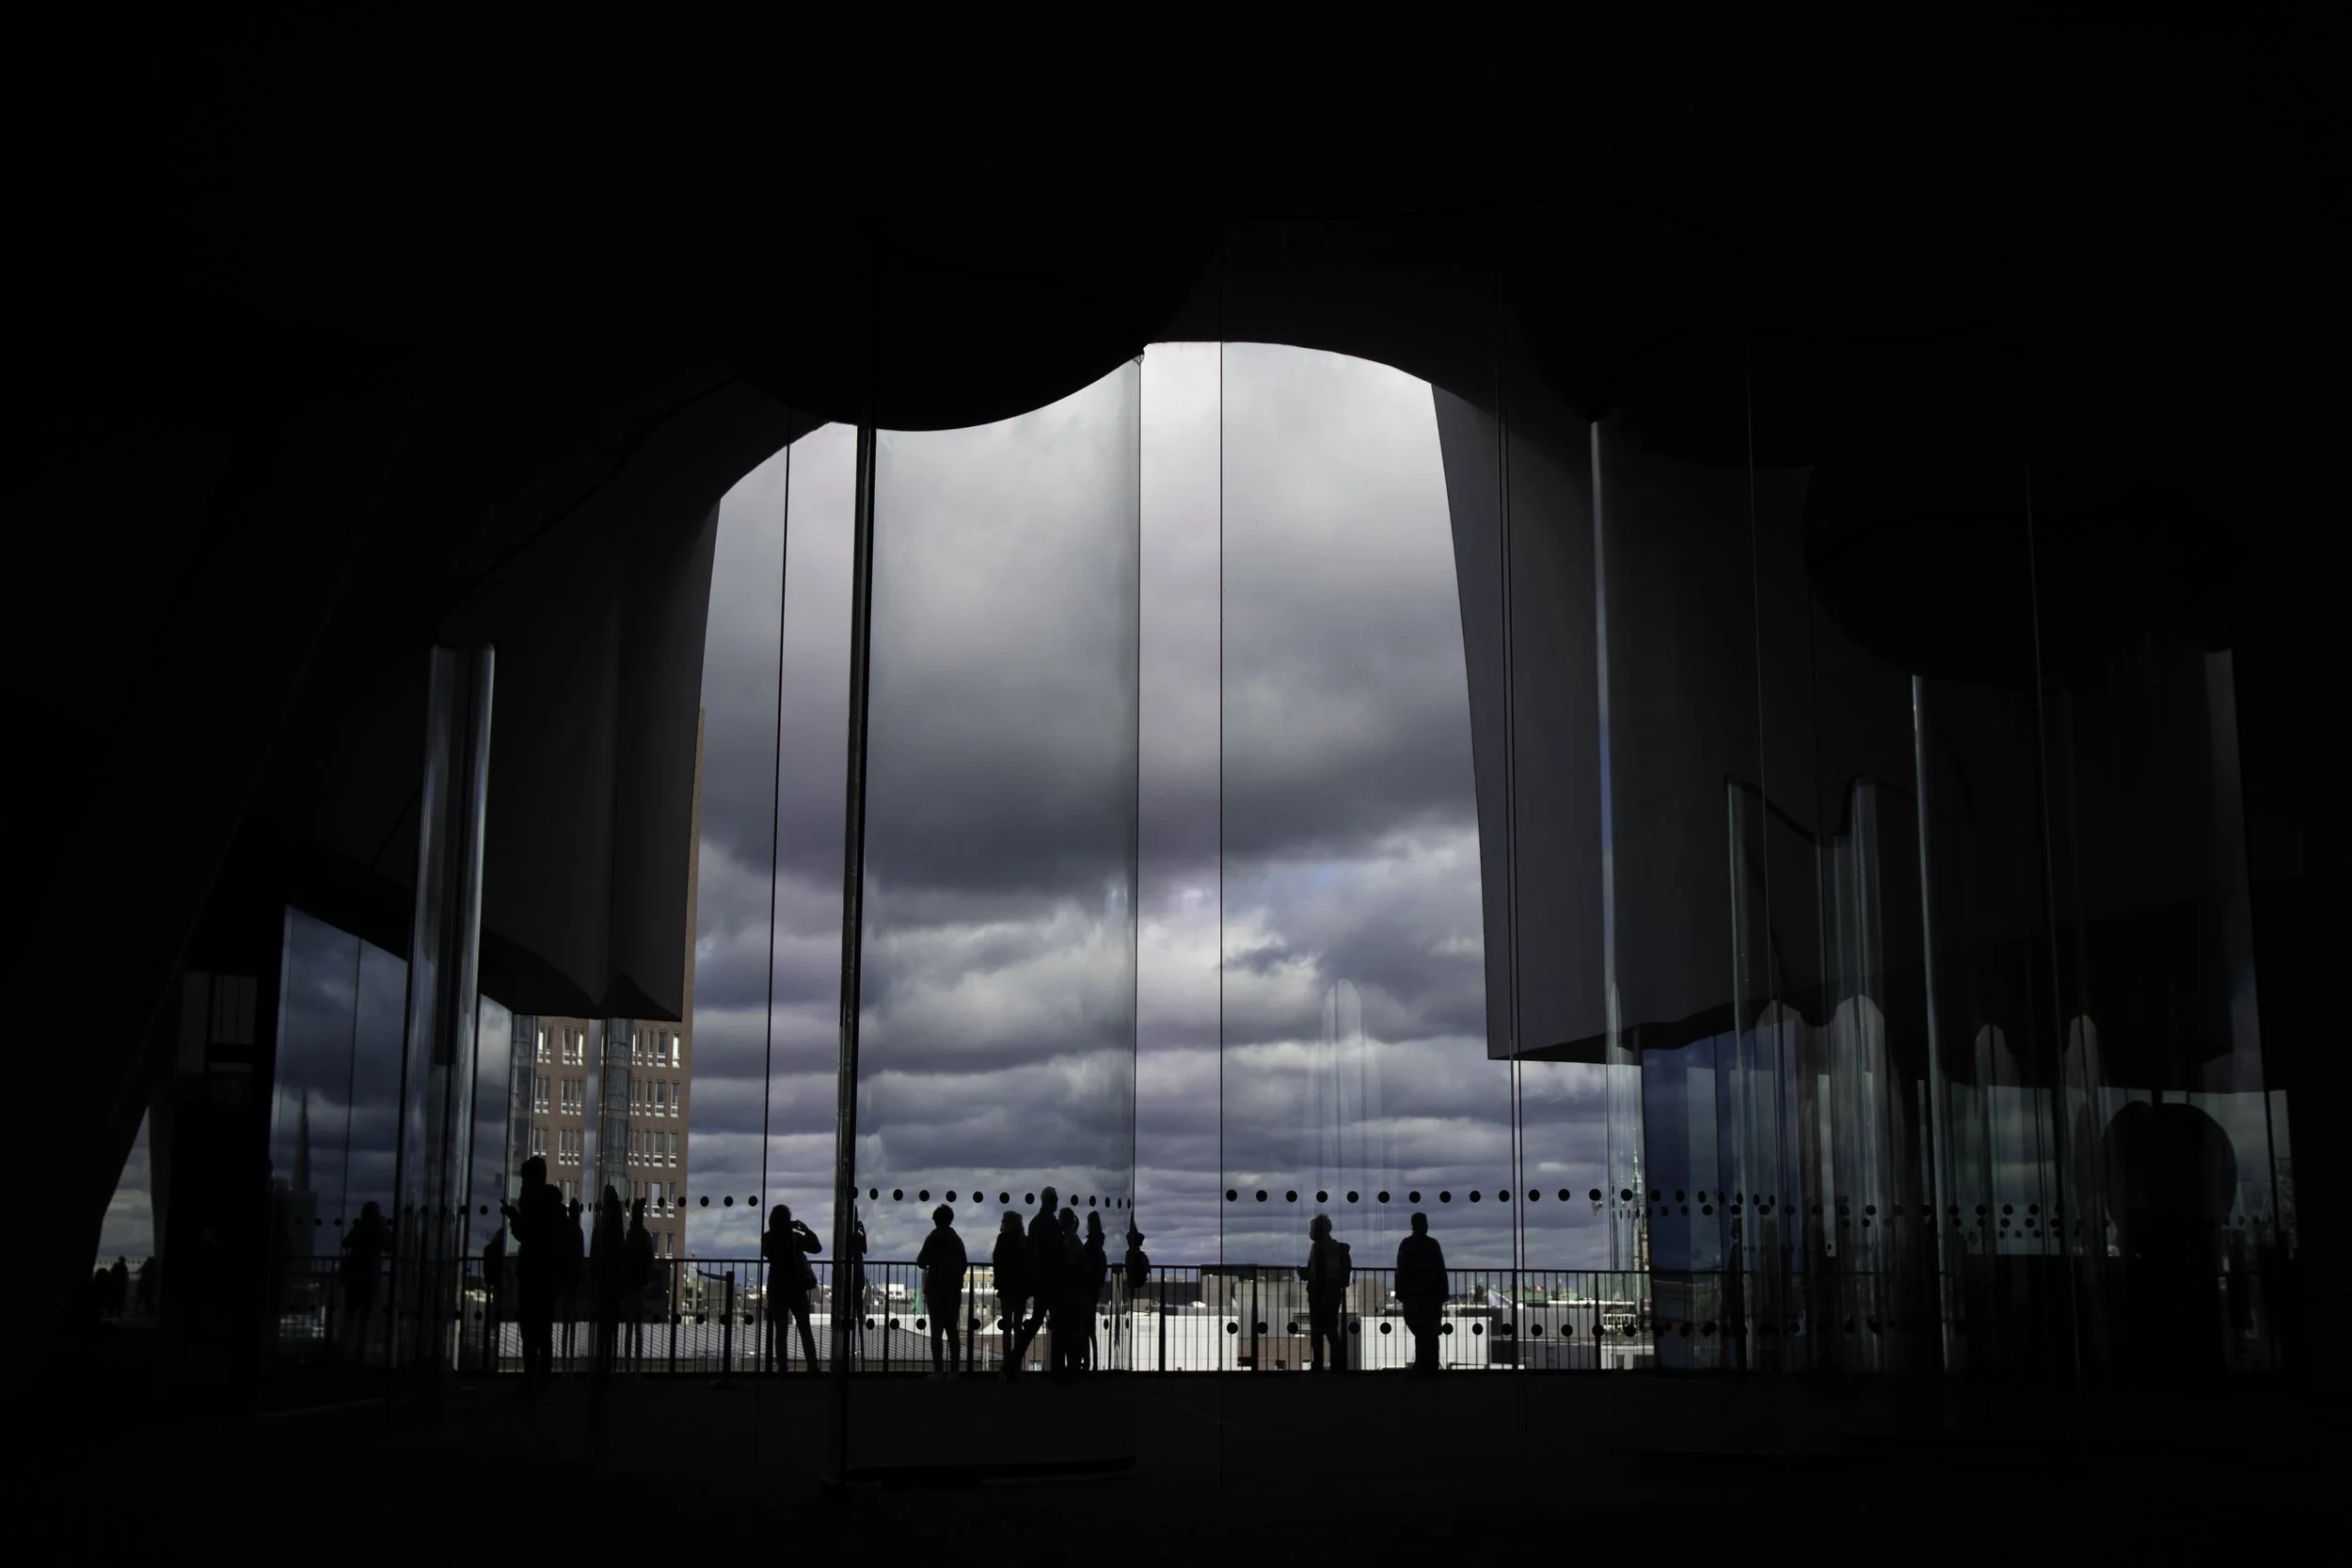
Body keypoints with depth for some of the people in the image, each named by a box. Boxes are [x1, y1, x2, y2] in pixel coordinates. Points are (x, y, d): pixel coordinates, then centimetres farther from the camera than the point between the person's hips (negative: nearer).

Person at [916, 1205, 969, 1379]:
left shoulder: (933, 1238, -7)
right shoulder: (957, 1240, 8)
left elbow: (921, 1262, -7)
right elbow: (964, 1264, 12)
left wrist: (922, 1259, 14)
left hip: (935, 1288, -5)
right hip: (954, 1289, 5)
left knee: (936, 1330, -4)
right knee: (953, 1330, 8)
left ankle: (938, 1371, -10)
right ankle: (954, 1370, 3)